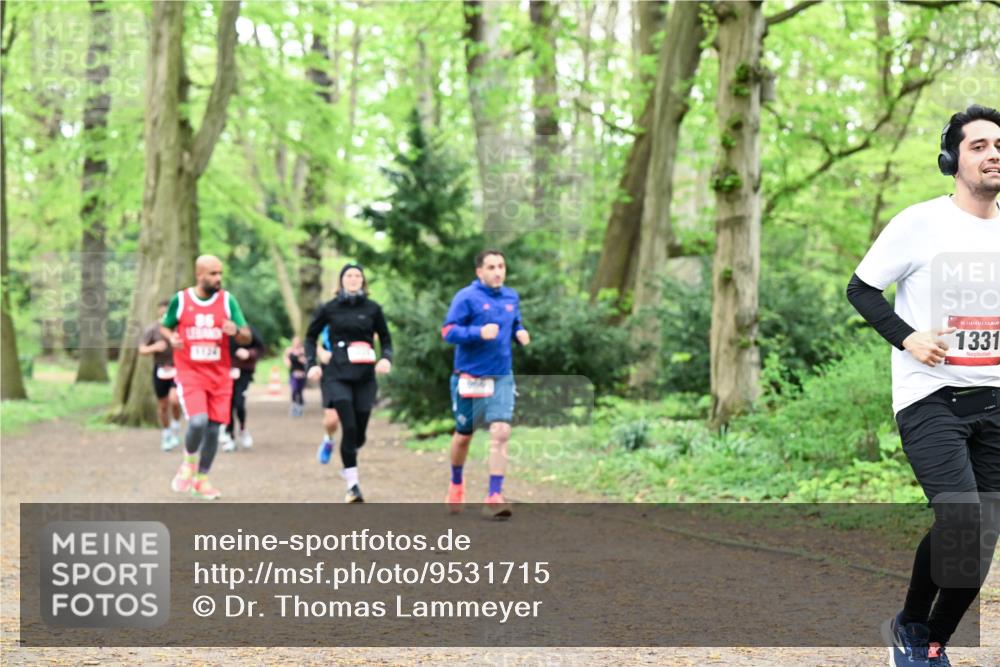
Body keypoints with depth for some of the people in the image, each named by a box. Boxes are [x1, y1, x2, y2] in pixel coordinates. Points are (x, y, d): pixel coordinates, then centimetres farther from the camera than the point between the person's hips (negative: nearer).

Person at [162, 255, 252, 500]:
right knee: (198, 421, -21)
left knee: (213, 428, 3)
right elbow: (165, 326, 14)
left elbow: (247, 337, 4)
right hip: (189, 373, -3)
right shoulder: (180, 300, -1)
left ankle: (202, 479, 20)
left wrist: (236, 331, -20)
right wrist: (171, 338, -9)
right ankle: (188, 463, 8)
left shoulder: (227, 300, 2)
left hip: (219, 376, 3)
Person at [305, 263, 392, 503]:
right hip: (337, 375, -2)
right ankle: (353, 484, -6)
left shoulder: (372, 309, 5)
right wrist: (312, 364, 0)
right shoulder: (329, 308, 3)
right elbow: (311, 336, 13)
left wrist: (386, 358, -8)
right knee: (349, 426, -16)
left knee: (359, 433, 5)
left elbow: (385, 339, 12)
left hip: (365, 377, 2)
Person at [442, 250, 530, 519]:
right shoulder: (467, 297, -9)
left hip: (501, 378, 3)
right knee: (464, 435, 12)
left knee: (501, 433, -13)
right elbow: (448, 331, -14)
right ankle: (456, 484, 39)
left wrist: (520, 333, 1)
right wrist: (479, 333, -27)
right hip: (470, 378, -3)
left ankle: (494, 497, -13)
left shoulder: (511, 298, 9)